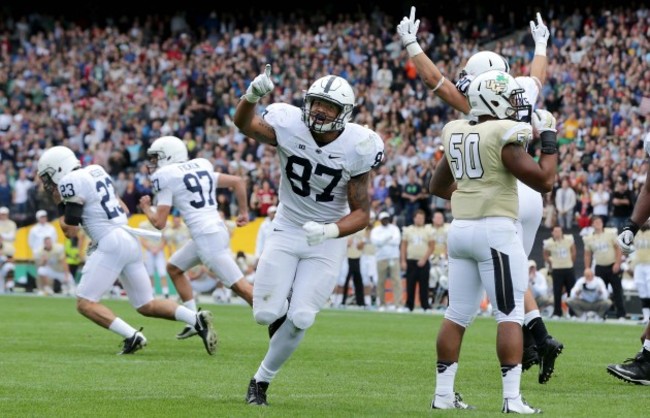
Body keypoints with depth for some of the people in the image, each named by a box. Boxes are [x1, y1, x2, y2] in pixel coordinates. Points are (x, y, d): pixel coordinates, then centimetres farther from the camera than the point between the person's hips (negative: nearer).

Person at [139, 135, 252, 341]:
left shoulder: (166, 178, -4)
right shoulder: (201, 168, 17)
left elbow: (159, 222, -6)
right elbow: (238, 181, 16)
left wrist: (146, 208, 14)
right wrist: (244, 212, 22)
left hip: (207, 237, -9)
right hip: (217, 229, 9)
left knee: (240, 285, -8)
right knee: (173, 267, 23)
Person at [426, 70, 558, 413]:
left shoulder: (455, 134, 11)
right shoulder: (504, 135, -12)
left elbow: (437, 186, 23)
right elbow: (544, 180, -13)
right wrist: (548, 138, -2)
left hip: (460, 228, 7)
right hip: (496, 230, -7)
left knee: (457, 314, 12)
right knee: (510, 315, -4)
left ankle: (443, 393, 13)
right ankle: (512, 398, -9)